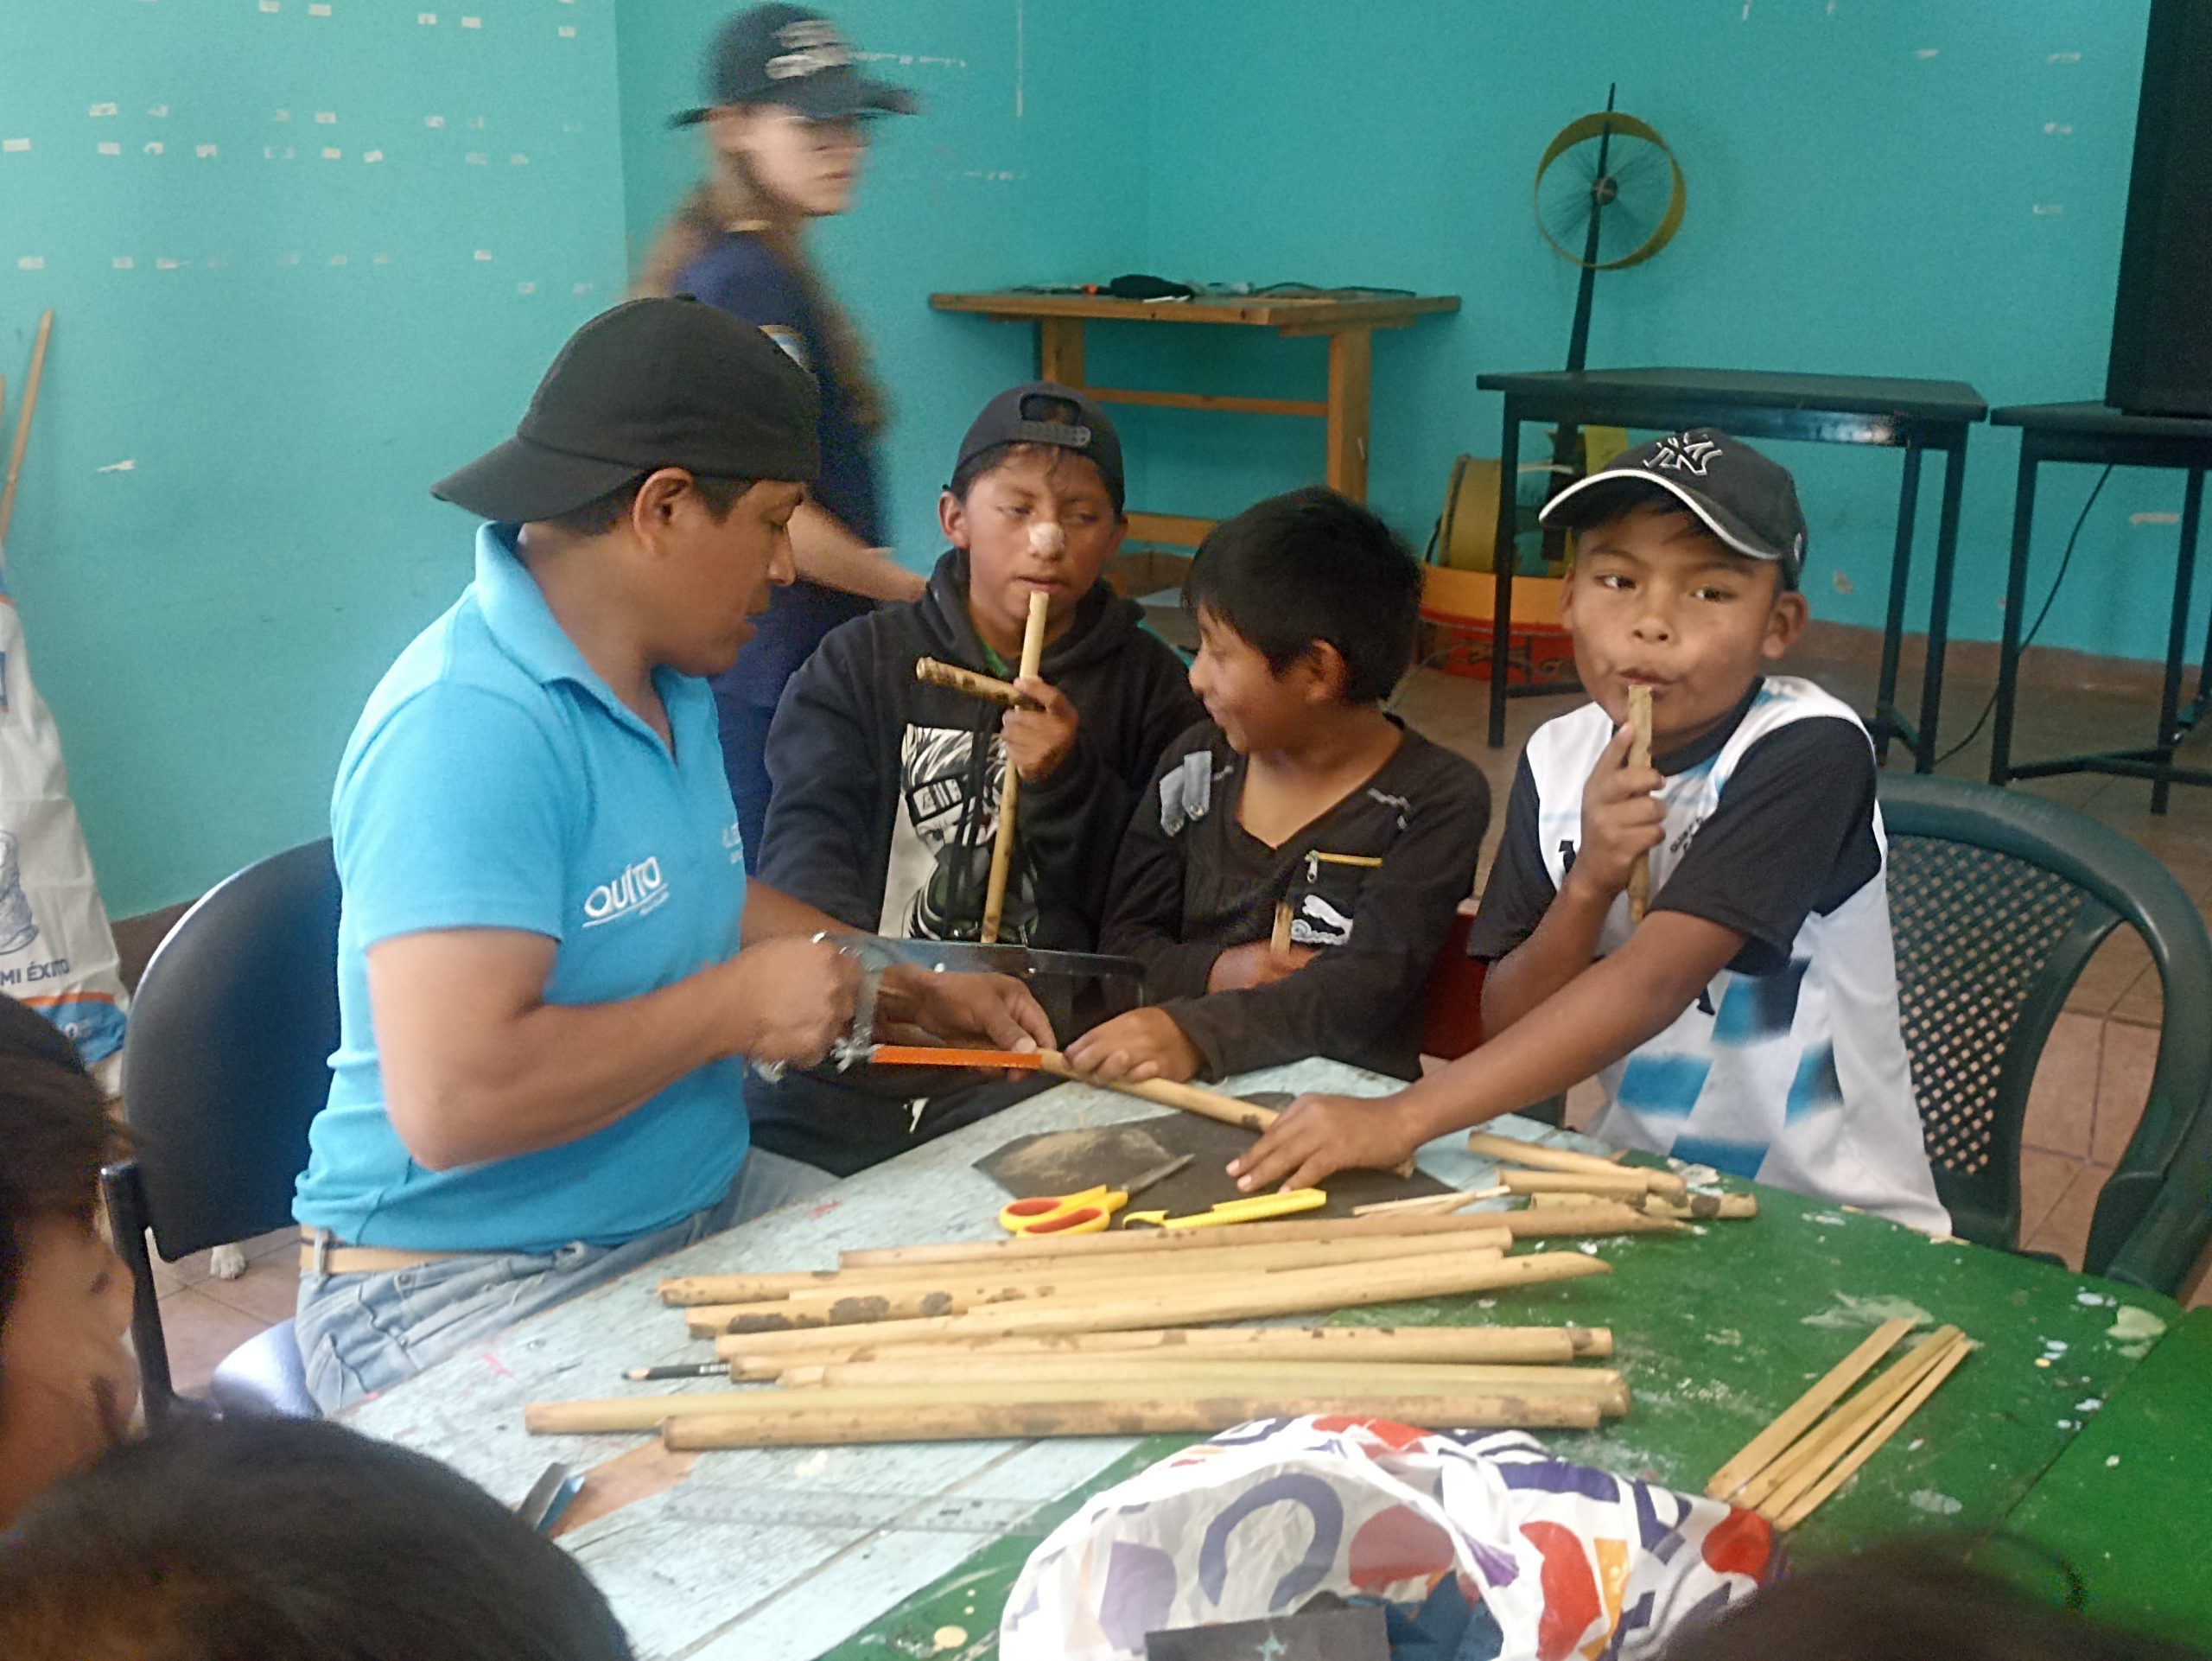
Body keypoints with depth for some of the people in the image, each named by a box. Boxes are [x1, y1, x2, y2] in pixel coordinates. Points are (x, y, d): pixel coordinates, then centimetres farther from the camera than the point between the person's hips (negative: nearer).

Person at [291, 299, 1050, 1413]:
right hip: (468, 1282, -9)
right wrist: (732, 1007, -20)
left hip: (704, 1208, 9)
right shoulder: (468, 726, -23)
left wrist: (911, 991, 17)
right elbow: (452, 1100, -31)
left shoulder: (671, 683, 9)